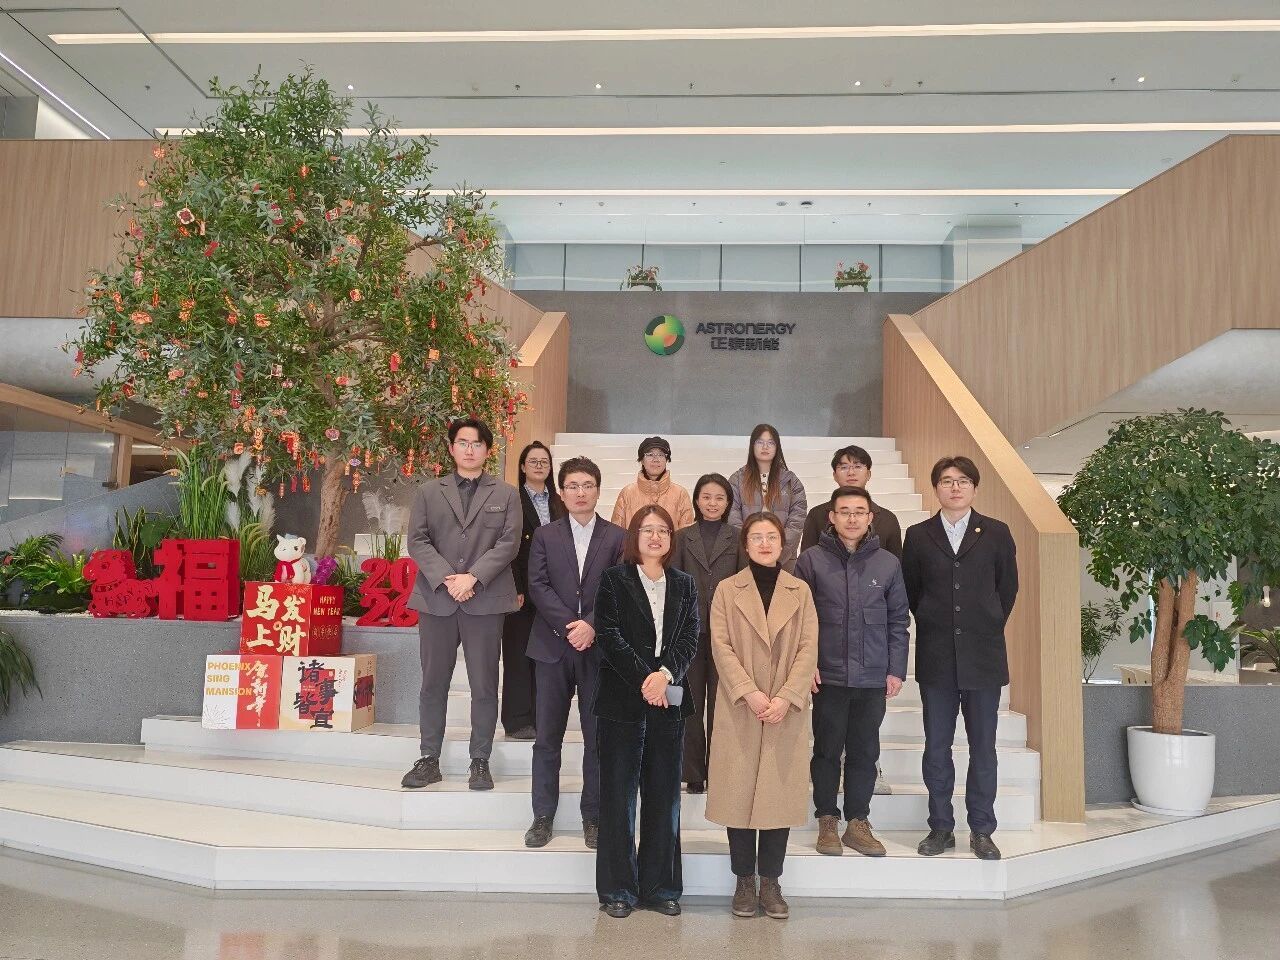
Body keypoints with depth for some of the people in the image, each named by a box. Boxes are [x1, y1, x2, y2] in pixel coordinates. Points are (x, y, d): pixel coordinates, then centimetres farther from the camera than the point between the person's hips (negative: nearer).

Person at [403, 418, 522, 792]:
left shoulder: (506, 494, 8)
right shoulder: (429, 492, 11)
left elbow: (509, 542, -2)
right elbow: (417, 541, 2)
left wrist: (473, 577, -14)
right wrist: (446, 578, -12)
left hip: (485, 601, -1)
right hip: (436, 600, 1)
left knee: (484, 686, 3)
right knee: (433, 684, 8)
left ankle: (480, 761, 14)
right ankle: (429, 759, 19)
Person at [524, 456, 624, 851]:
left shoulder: (616, 537, 5)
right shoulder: (545, 535, 7)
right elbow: (538, 586, -2)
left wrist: (591, 624, -15)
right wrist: (569, 625, -14)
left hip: (598, 647, -1)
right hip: (554, 645, 1)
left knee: (597, 737, 5)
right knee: (547, 737, 6)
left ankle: (593, 817, 17)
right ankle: (543, 816, 17)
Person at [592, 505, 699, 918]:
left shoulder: (684, 585, 10)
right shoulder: (614, 580, 1)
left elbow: (690, 638, 2)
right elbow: (609, 635, -8)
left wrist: (666, 674, -15)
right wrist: (644, 679, -16)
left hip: (668, 699, 3)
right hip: (622, 698, -3)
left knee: (664, 794, 8)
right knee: (618, 794, 3)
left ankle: (659, 885, 19)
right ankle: (617, 888, 14)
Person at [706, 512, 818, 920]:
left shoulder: (800, 591, 7)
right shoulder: (727, 590, 4)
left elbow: (808, 649, 0)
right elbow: (722, 647, -4)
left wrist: (786, 697, -12)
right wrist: (750, 693, -15)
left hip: (787, 711, 1)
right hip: (740, 710, -1)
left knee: (780, 792, 4)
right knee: (739, 792, 3)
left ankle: (771, 881, 17)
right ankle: (744, 881, 17)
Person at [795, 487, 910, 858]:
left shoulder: (888, 563, 3)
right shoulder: (812, 560, -3)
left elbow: (898, 621, 7)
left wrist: (897, 670, 3)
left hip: (873, 677, 2)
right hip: (828, 675, -2)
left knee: (865, 752, 11)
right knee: (827, 750, 8)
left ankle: (858, 822, 23)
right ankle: (827, 821, 21)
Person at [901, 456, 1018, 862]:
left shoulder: (996, 533, 3)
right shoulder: (918, 535, 4)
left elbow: (1008, 587, 9)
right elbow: (910, 590, 9)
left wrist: (987, 628, 8)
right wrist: (935, 627, 7)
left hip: (983, 656, 0)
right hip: (936, 658, 1)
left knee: (983, 748, 7)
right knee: (936, 748, 6)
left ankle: (981, 831, 19)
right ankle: (941, 827, 19)